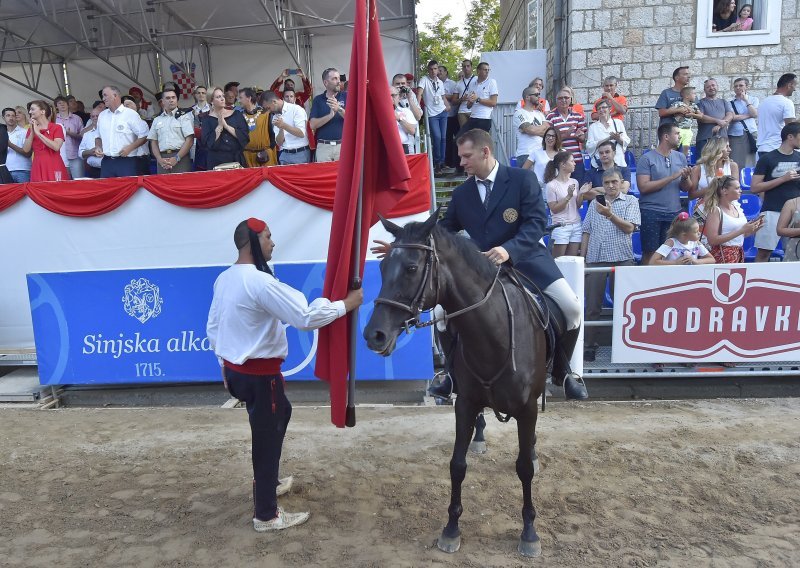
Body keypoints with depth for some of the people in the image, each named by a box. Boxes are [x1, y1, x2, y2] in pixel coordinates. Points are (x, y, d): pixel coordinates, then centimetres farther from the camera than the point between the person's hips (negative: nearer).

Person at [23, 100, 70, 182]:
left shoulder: (57, 127, 2)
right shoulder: (31, 129, 16)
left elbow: (56, 147, -14)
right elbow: (26, 150, 6)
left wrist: (38, 133, -10)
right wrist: (32, 132, -1)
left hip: (54, 168, -4)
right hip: (38, 168, 4)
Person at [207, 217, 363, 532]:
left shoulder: (224, 279, 6)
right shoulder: (260, 282, -24)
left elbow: (212, 326, 15)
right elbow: (306, 317, -27)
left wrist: (224, 361, 26)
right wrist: (346, 304, -15)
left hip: (235, 369, 10)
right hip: (260, 374, -10)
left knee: (281, 412, 28)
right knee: (267, 438, 4)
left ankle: (266, 481, 42)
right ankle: (266, 515, 19)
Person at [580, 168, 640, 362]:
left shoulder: (630, 201, 7)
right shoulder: (594, 203, 15)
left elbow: (629, 228, -7)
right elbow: (586, 232, 14)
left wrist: (609, 214, -18)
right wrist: (582, 258, 8)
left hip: (621, 260, -2)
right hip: (595, 259, 2)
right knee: (592, 307, 2)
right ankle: (589, 347, 7)